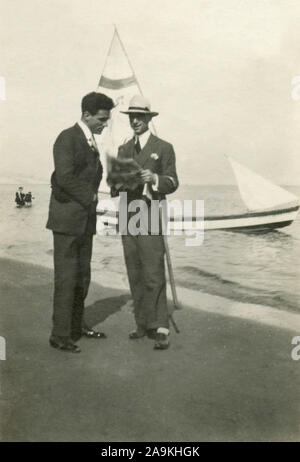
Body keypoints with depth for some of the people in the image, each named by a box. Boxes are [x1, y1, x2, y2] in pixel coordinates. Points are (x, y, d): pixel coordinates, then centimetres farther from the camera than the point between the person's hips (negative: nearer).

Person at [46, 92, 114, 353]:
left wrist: (92, 199, 3)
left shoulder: (91, 143, 16)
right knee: (66, 278, -4)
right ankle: (60, 335, 5)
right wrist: (90, 197, -10)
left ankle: (77, 326, 26)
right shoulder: (67, 138, -10)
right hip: (67, 219, -8)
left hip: (86, 219, 8)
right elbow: (65, 177, -20)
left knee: (82, 277, 13)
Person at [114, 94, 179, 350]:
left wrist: (154, 178, -20)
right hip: (127, 219, 5)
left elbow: (172, 183, -1)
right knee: (135, 276, 8)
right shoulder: (124, 150, 17)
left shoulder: (164, 148, 2)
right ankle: (143, 324, 17)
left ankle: (161, 328, -1)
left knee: (154, 276, -8)